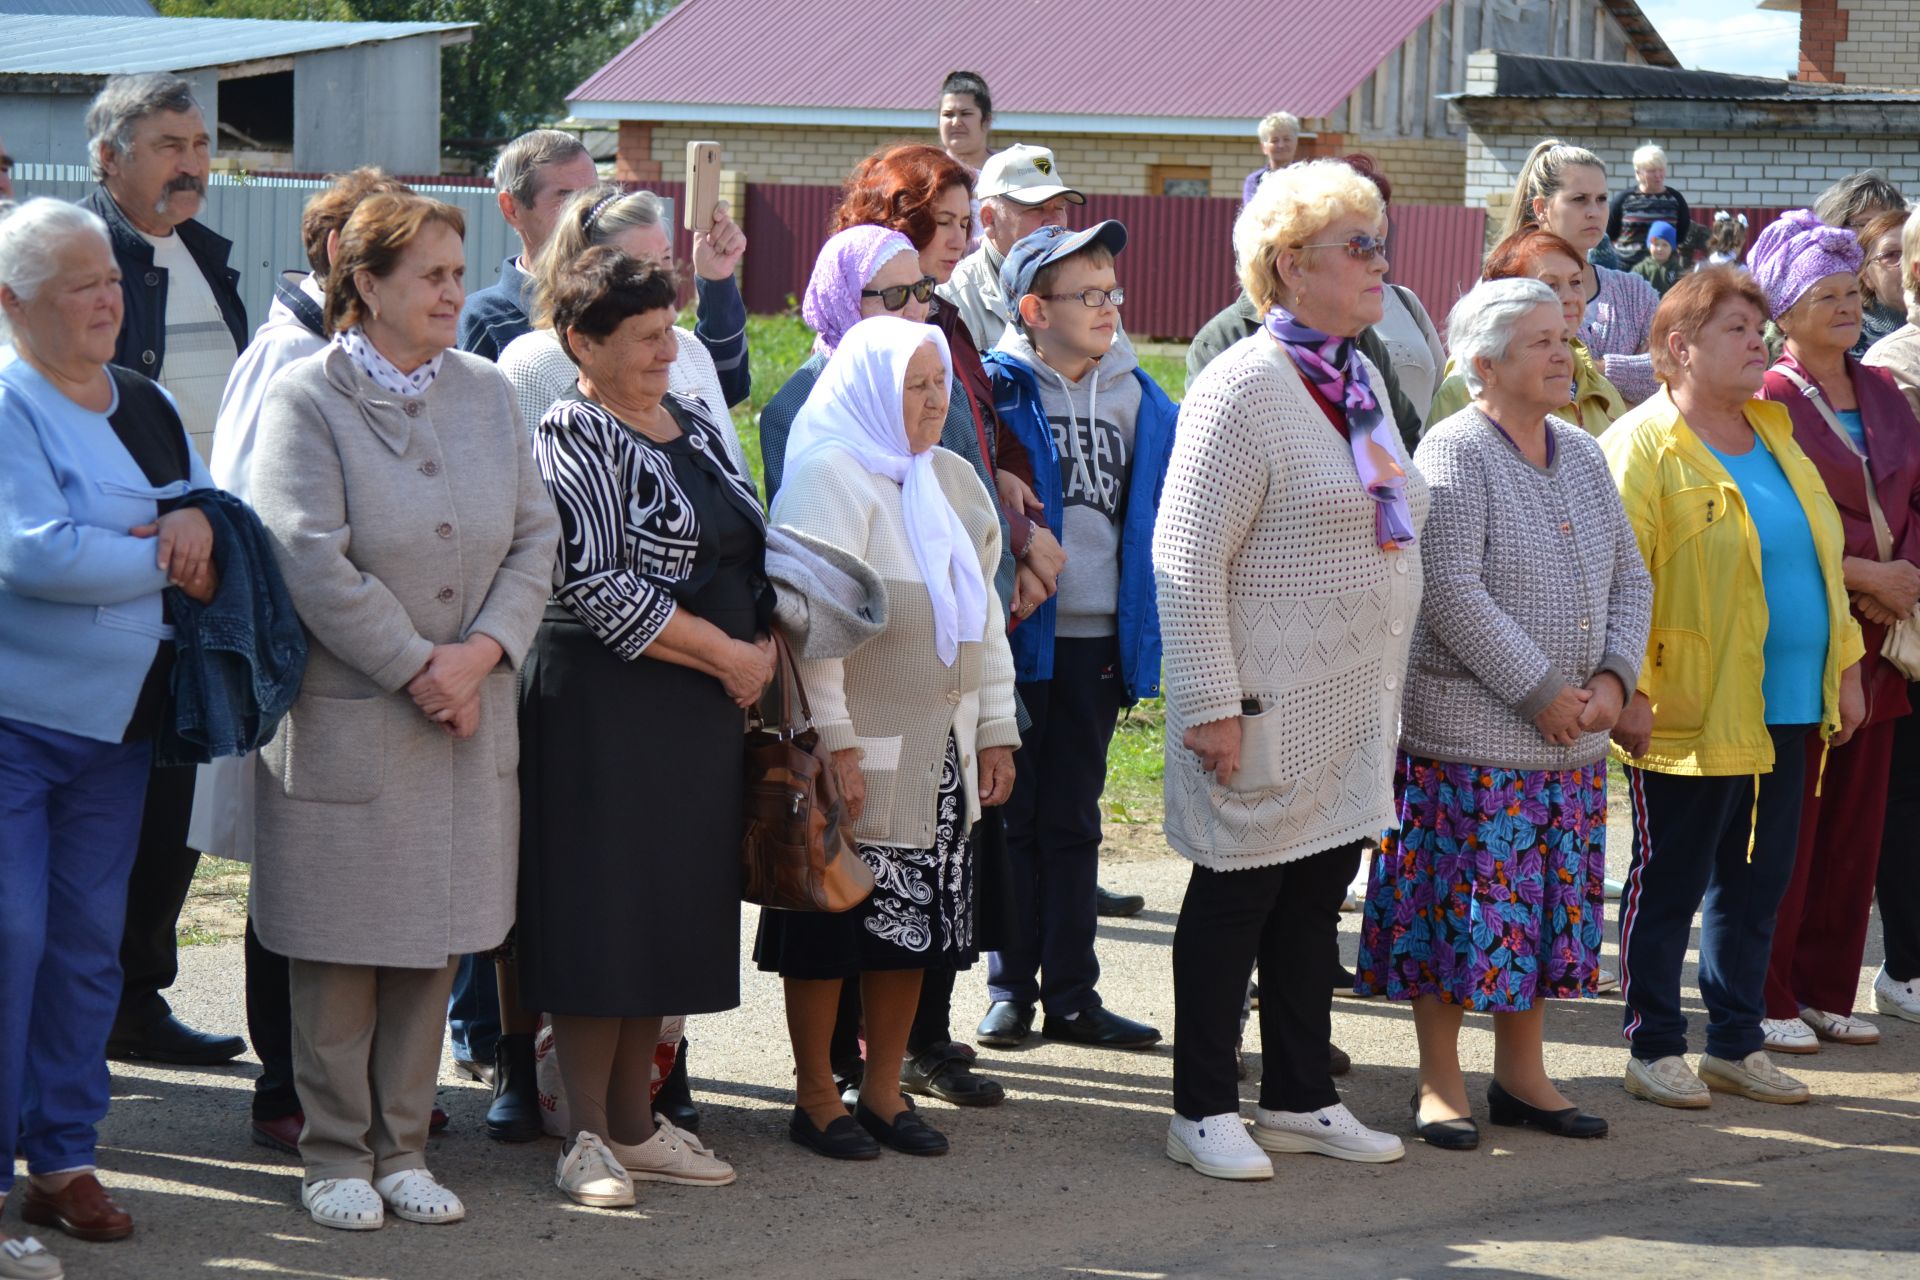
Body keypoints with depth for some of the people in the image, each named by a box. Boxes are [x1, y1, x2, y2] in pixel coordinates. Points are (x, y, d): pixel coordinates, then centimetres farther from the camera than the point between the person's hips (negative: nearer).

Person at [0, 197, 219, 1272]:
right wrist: (169, 562, -12)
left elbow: (219, 530, 15)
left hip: (115, 721, 7)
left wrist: (196, 519, -9)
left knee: (88, 942, 10)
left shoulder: (150, 406, 13)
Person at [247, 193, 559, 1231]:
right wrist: (417, 668, -15)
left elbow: (534, 538, 7)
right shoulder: (305, 401, -8)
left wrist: (483, 650, -9)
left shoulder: (486, 393, 9)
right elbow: (313, 561, -15)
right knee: (340, 947, 2)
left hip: (465, 716, 5)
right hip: (343, 716, -5)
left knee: (436, 942, 9)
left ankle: (402, 1146, 20)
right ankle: (337, 1154, 13)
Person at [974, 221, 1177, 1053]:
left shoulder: (1137, 399, 8)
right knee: (1013, 817, 6)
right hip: (1017, 639, -4)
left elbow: (1160, 515, 13)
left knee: (1073, 821, 11)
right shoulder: (995, 390, -7)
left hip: (1097, 640, 4)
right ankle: (1010, 988, 14)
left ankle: (1071, 993, 17)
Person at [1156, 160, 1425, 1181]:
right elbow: (1185, 557, -17)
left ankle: (1299, 1098, 24)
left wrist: (1385, 682, 19)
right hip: (1272, 709, -8)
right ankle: (1204, 1112, 11)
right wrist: (1210, 702, -20)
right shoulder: (1244, 388, -14)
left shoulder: (1359, 379, 13)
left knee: (1316, 900, 14)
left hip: (1354, 708, 8)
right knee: (1236, 899, 2)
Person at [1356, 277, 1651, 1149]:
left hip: (1571, 739, 7)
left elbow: (1629, 576, 13)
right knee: (1459, 906, -2)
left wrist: (1612, 677, -4)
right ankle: (1441, 1084, 8)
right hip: (1469, 733, -7)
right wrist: (1542, 693, -17)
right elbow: (1451, 594, -19)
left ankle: (1521, 1073, 22)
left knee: (1547, 905, 11)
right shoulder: (1453, 454, -11)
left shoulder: (1581, 454, 12)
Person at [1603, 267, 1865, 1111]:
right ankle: (1653, 1049, 13)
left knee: (1758, 882, 12)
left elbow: (1823, 555, 20)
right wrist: (1628, 689, -18)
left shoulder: (1773, 437, 15)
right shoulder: (1644, 446, -9)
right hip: (1692, 715, -7)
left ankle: (1736, 1042, 22)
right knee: (1670, 882, 3)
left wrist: (1845, 666, 16)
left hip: (1788, 711, 7)